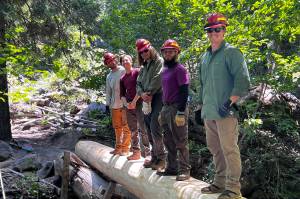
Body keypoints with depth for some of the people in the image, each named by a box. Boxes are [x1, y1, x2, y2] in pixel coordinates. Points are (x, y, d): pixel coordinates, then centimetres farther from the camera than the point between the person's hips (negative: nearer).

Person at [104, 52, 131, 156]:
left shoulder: (124, 71, -4)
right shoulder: (109, 76, 16)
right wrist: (107, 104, 15)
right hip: (114, 105, 7)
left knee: (126, 127, -2)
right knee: (117, 127, 13)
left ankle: (125, 148, 4)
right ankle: (118, 147, 23)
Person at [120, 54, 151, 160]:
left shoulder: (137, 72, -1)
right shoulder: (122, 79, 15)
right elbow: (122, 94, 15)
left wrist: (134, 102, -12)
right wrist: (126, 103, -4)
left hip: (139, 104, -6)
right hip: (129, 106, 6)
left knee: (143, 130, -10)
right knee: (133, 131, 8)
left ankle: (148, 153, -8)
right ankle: (136, 152, 16)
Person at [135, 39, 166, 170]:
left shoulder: (159, 62, -1)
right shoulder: (143, 67, 23)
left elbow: (157, 79, -13)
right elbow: (138, 83, 16)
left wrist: (149, 93, -9)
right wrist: (142, 94, -4)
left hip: (157, 98, -8)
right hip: (146, 101, 8)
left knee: (155, 129, -14)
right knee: (149, 131, 8)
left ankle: (161, 158, -4)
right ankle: (154, 158, 17)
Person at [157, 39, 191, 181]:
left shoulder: (180, 69, -9)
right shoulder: (164, 71, 17)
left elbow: (184, 92, -15)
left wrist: (181, 112, -21)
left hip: (177, 108, -9)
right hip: (166, 108, 9)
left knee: (180, 141, -3)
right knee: (168, 141, 13)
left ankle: (184, 170, 5)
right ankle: (171, 168, 23)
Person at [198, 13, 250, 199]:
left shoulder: (231, 52, -6)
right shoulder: (205, 56, 17)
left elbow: (243, 81, -15)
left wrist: (230, 102, -22)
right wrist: (203, 104, 21)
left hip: (225, 112, -8)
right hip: (209, 112, 8)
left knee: (229, 149, -4)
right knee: (215, 148, 15)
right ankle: (220, 182, 28)